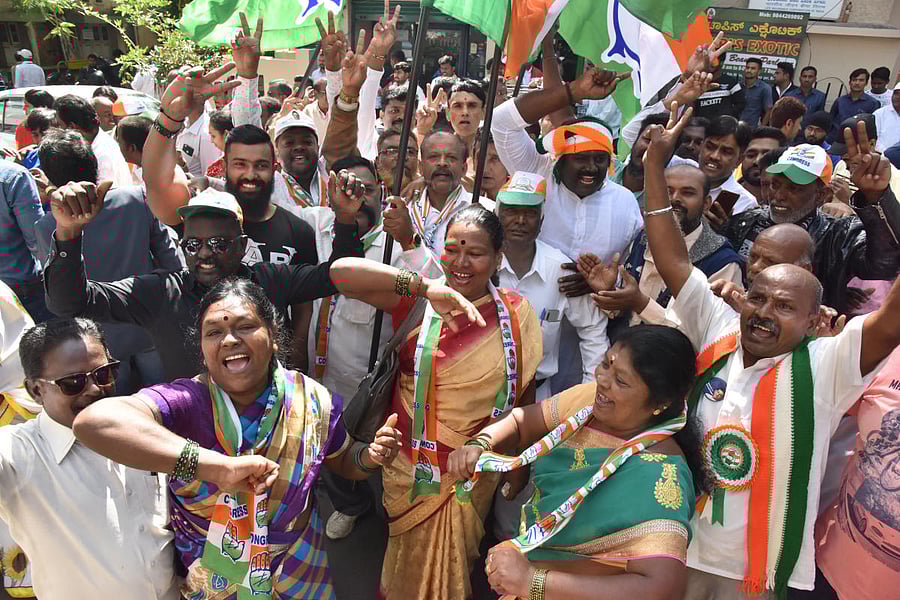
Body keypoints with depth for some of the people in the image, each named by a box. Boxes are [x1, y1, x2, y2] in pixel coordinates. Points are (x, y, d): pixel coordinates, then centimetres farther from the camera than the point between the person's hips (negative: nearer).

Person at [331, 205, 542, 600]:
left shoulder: (516, 313, -7)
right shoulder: (417, 303, -11)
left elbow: (525, 391, 3)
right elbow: (341, 272, -24)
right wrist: (424, 286, -34)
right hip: (411, 468, 0)